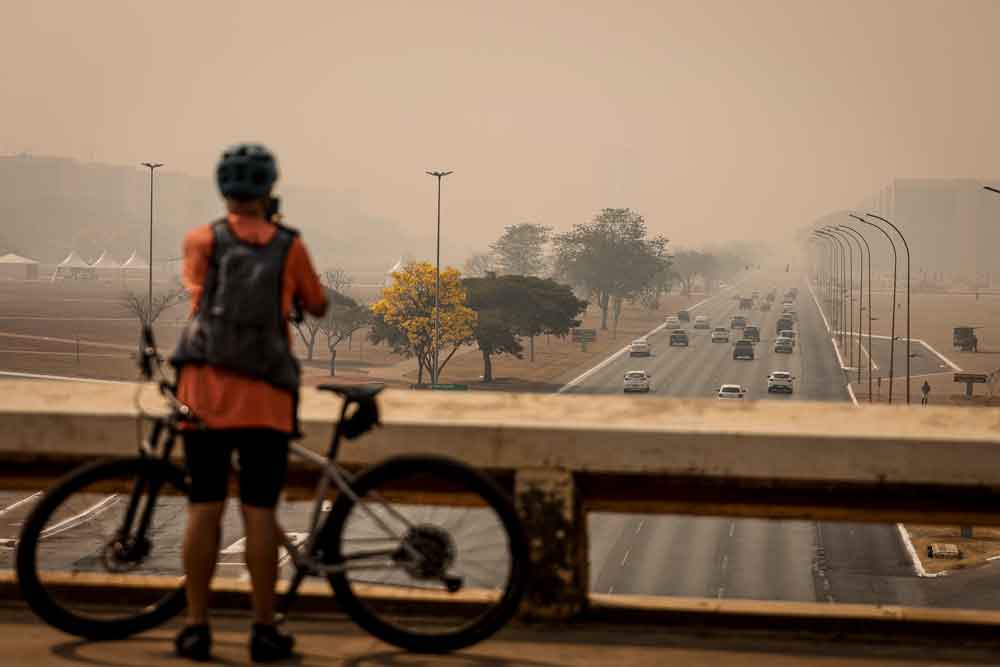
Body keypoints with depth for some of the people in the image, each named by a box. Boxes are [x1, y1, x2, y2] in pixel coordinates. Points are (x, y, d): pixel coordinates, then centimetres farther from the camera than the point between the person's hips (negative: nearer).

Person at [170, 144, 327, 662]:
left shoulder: (200, 240, 3)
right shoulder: (289, 246, 2)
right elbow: (318, 307, 13)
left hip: (204, 389, 1)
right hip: (266, 395, -1)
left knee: (204, 508, 4)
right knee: (259, 512, 1)